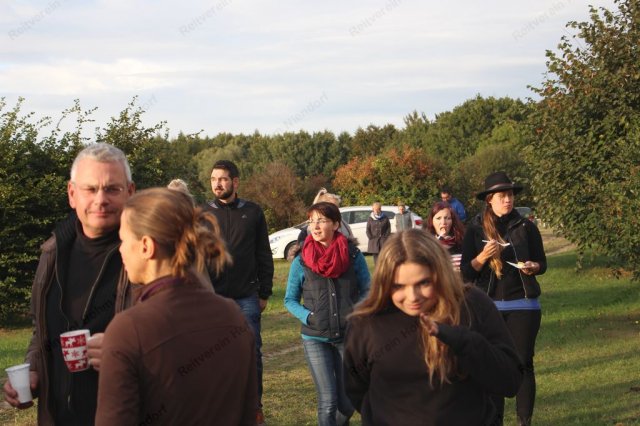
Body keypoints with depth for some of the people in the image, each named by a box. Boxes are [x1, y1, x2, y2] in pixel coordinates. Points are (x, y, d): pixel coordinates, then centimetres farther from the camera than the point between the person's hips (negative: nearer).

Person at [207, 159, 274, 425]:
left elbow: (264, 256, 6)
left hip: (247, 297, 0)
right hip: (214, 297, 0)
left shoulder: (253, 212, 4)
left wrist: (264, 293, 4)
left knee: (252, 354, 5)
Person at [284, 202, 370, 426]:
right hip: (315, 339, -1)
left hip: (349, 337, 1)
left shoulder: (354, 256, -4)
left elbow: (367, 291, 5)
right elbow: (290, 300, 5)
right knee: (328, 401, -9)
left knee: (347, 403, 9)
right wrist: (308, 317, -12)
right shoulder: (301, 262, -4)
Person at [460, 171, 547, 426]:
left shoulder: (526, 227, 2)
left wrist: (532, 267, -15)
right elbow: (466, 272, -1)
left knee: (523, 364, 1)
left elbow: (542, 263, 8)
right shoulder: (475, 229, 1)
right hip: (488, 306, 0)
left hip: (523, 304, 0)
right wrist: (482, 257, -19)